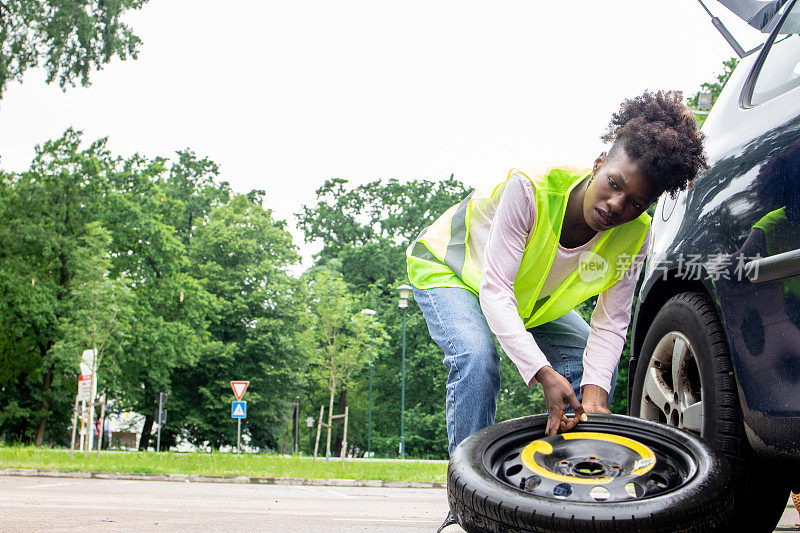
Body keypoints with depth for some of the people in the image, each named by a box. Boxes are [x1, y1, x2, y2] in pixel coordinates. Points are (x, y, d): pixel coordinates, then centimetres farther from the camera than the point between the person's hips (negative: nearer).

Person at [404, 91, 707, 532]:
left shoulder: (634, 236, -23)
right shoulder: (531, 188, -38)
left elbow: (610, 324, -18)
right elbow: (495, 290, -40)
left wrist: (594, 389, -36)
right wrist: (543, 373, -48)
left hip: (534, 299, 5)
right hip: (448, 268, -5)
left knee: (596, 367, -9)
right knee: (477, 359, -31)